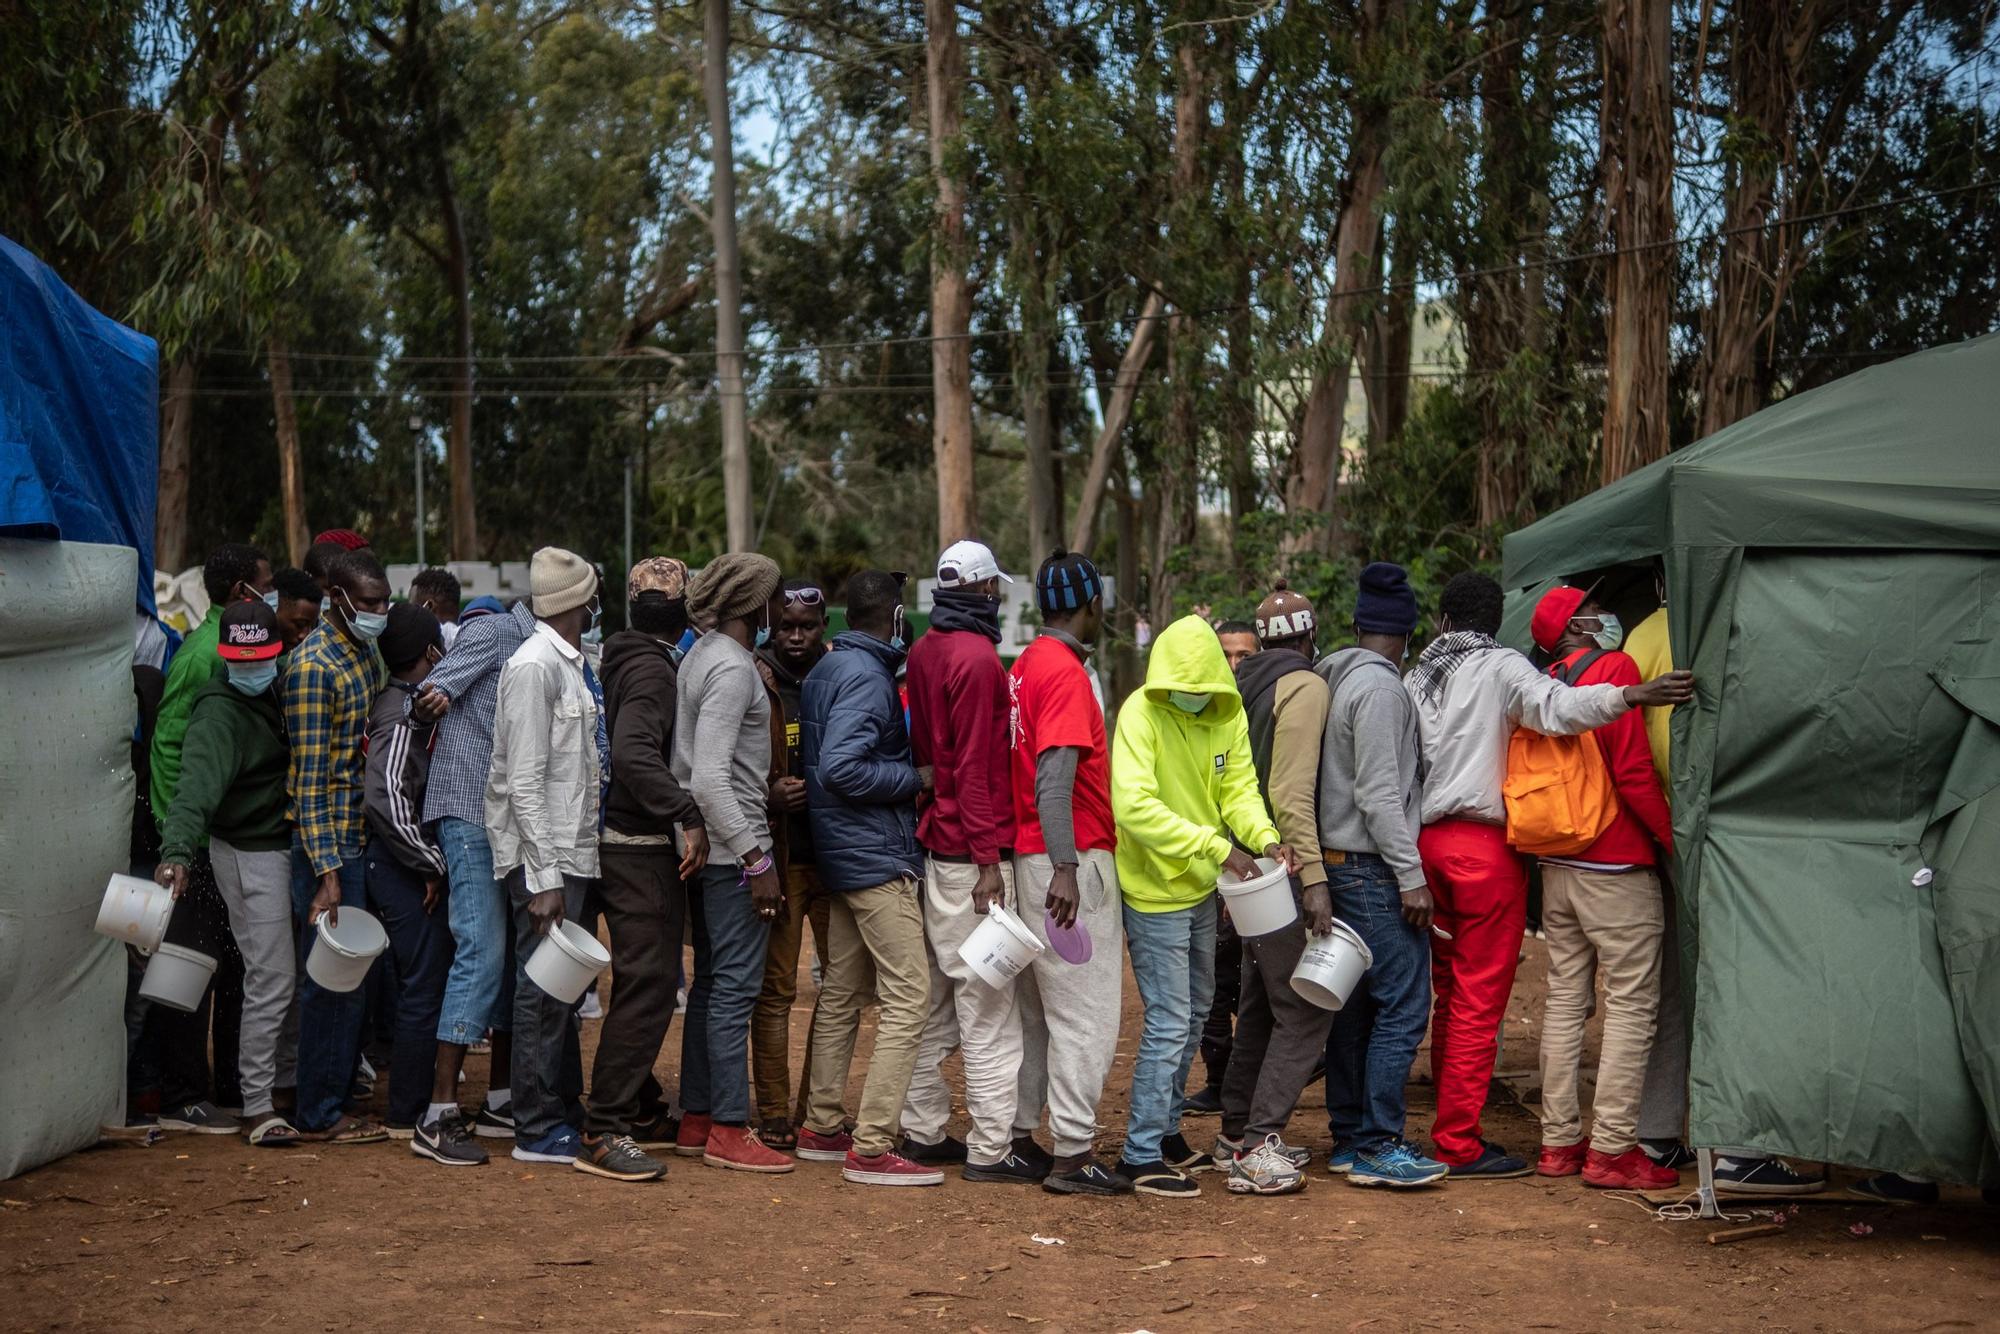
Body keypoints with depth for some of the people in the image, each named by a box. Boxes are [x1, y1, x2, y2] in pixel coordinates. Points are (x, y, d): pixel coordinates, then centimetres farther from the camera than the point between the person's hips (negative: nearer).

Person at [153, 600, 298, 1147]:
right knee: (271, 978, -7)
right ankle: (257, 1106, 2)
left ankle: (285, 1074, 31)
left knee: (294, 972, 15)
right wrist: (177, 851, -46)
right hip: (249, 852, -8)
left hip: (284, 844, 8)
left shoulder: (274, 693, 7)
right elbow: (198, 784, -34)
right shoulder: (219, 713, -20)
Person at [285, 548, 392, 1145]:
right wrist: (326, 871, -21)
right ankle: (319, 1114, 6)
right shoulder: (314, 665, -15)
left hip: (365, 835, 9)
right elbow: (310, 777, -18)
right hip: (329, 839, -9)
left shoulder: (366, 652, 13)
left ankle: (337, 1095, 22)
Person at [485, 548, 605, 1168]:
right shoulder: (534, 666, -14)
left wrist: (566, 865, 16)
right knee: (543, 992, -5)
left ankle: (559, 1111, 22)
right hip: (544, 860, -10)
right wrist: (544, 876, -22)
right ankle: (537, 1131, 0)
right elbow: (525, 780, -19)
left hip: (568, 853, 10)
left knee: (560, 990, 14)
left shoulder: (569, 663, 17)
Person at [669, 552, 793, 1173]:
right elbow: (710, 777, -23)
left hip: (706, 848, 10)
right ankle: (729, 1128, -3)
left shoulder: (700, 656, 14)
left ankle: (696, 1120, 20)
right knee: (736, 986, -6)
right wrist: (756, 860, -23)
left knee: (712, 983, 14)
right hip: (731, 849, -10)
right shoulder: (732, 667, -16)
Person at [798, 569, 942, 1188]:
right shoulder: (867, 677, -16)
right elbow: (841, 768, -26)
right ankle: (871, 1148, -10)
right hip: (878, 857, -10)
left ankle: (821, 1128, 23)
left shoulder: (826, 670, 13)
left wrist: (901, 773, 11)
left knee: (840, 993, 16)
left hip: (839, 856, 10)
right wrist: (913, 778, -15)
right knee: (908, 998, -8)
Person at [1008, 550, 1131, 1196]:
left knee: (1036, 1008, 16)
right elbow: (1054, 779, -23)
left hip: (1031, 858, 10)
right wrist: (1065, 869, -28)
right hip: (1072, 860, -10)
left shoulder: (1025, 665, 13)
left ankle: (1016, 1136, 21)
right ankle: (1073, 1155, -4)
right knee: (1085, 1014, -6)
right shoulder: (1066, 672, -15)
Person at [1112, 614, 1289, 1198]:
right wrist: (1217, 846, -34)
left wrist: (1264, 836, -22)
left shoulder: (1227, 713, -1)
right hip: (1155, 892, -8)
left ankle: (1166, 1128, 34)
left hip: (1202, 888, 8)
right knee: (1169, 1023, -7)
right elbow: (1135, 807, -31)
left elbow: (1238, 786, -1)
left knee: (1195, 1013, 19)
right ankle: (1141, 1155, 1)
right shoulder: (1140, 714, -22)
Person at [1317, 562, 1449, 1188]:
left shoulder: (1337, 680, 14)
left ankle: (1348, 1138, 17)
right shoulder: (1380, 687, -14)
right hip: (1374, 867, -10)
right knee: (1403, 1005, -8)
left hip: (1341, 865, 10)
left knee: (1355, 1005, 12)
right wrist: (1409, 876, -18)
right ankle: (1377, 1147, -8)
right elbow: (1378, 793, -19)